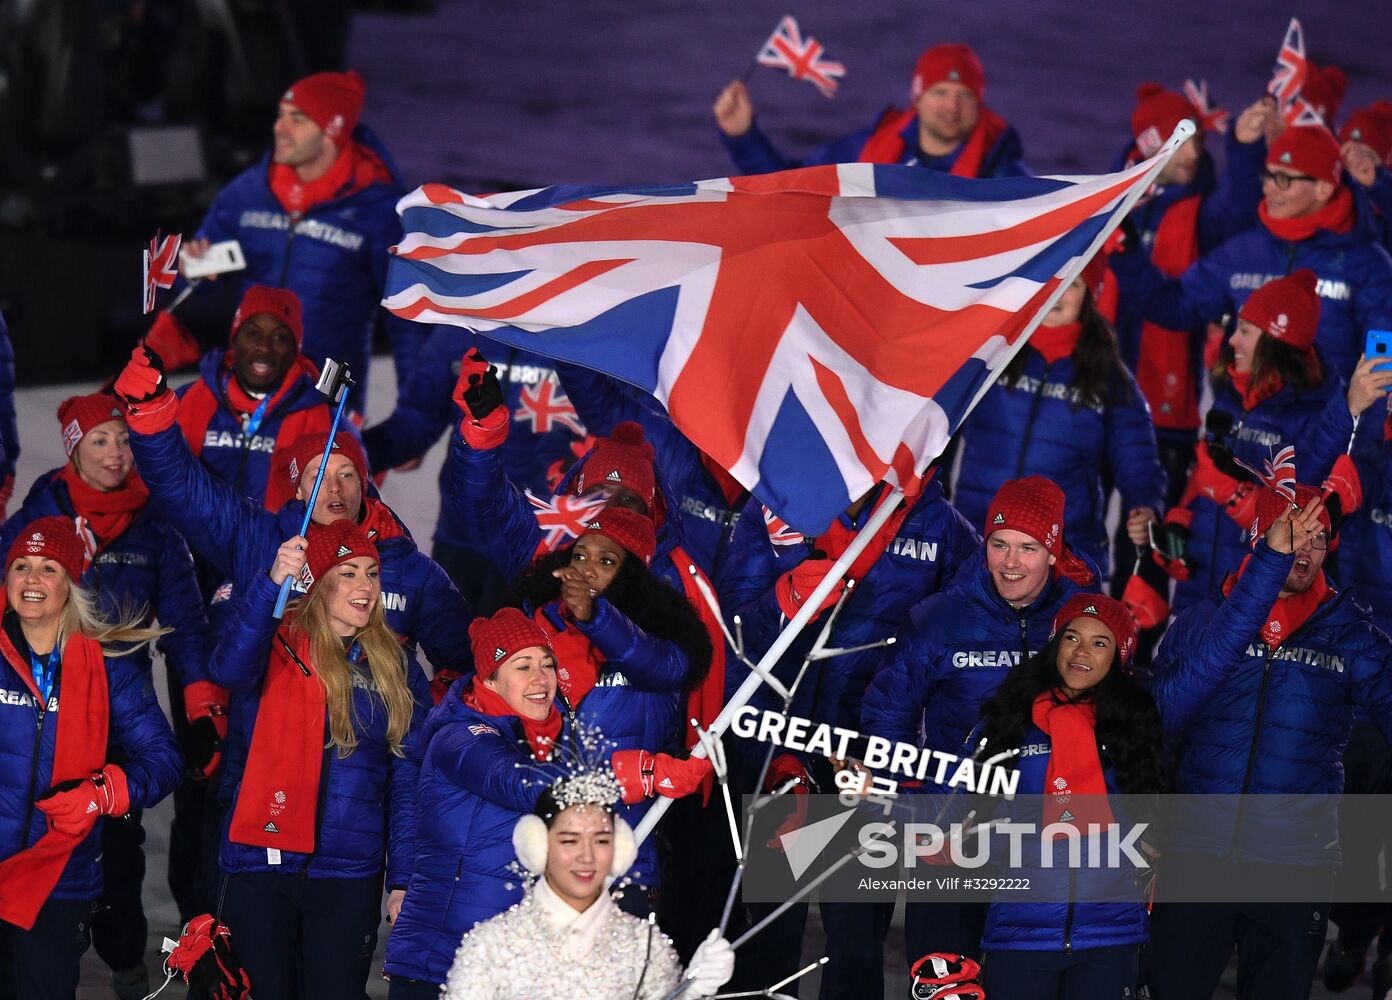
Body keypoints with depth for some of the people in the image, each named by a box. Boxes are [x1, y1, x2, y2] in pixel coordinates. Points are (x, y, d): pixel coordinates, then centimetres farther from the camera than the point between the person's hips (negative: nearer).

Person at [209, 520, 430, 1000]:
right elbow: (228, 669, -24)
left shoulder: (397, 671, 8)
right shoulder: (277, 646, 0)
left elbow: (407, 782, 8)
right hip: (261, 866, -2)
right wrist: (272, 582, -37)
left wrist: (403, 880, 0)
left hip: (348, 874, 2)